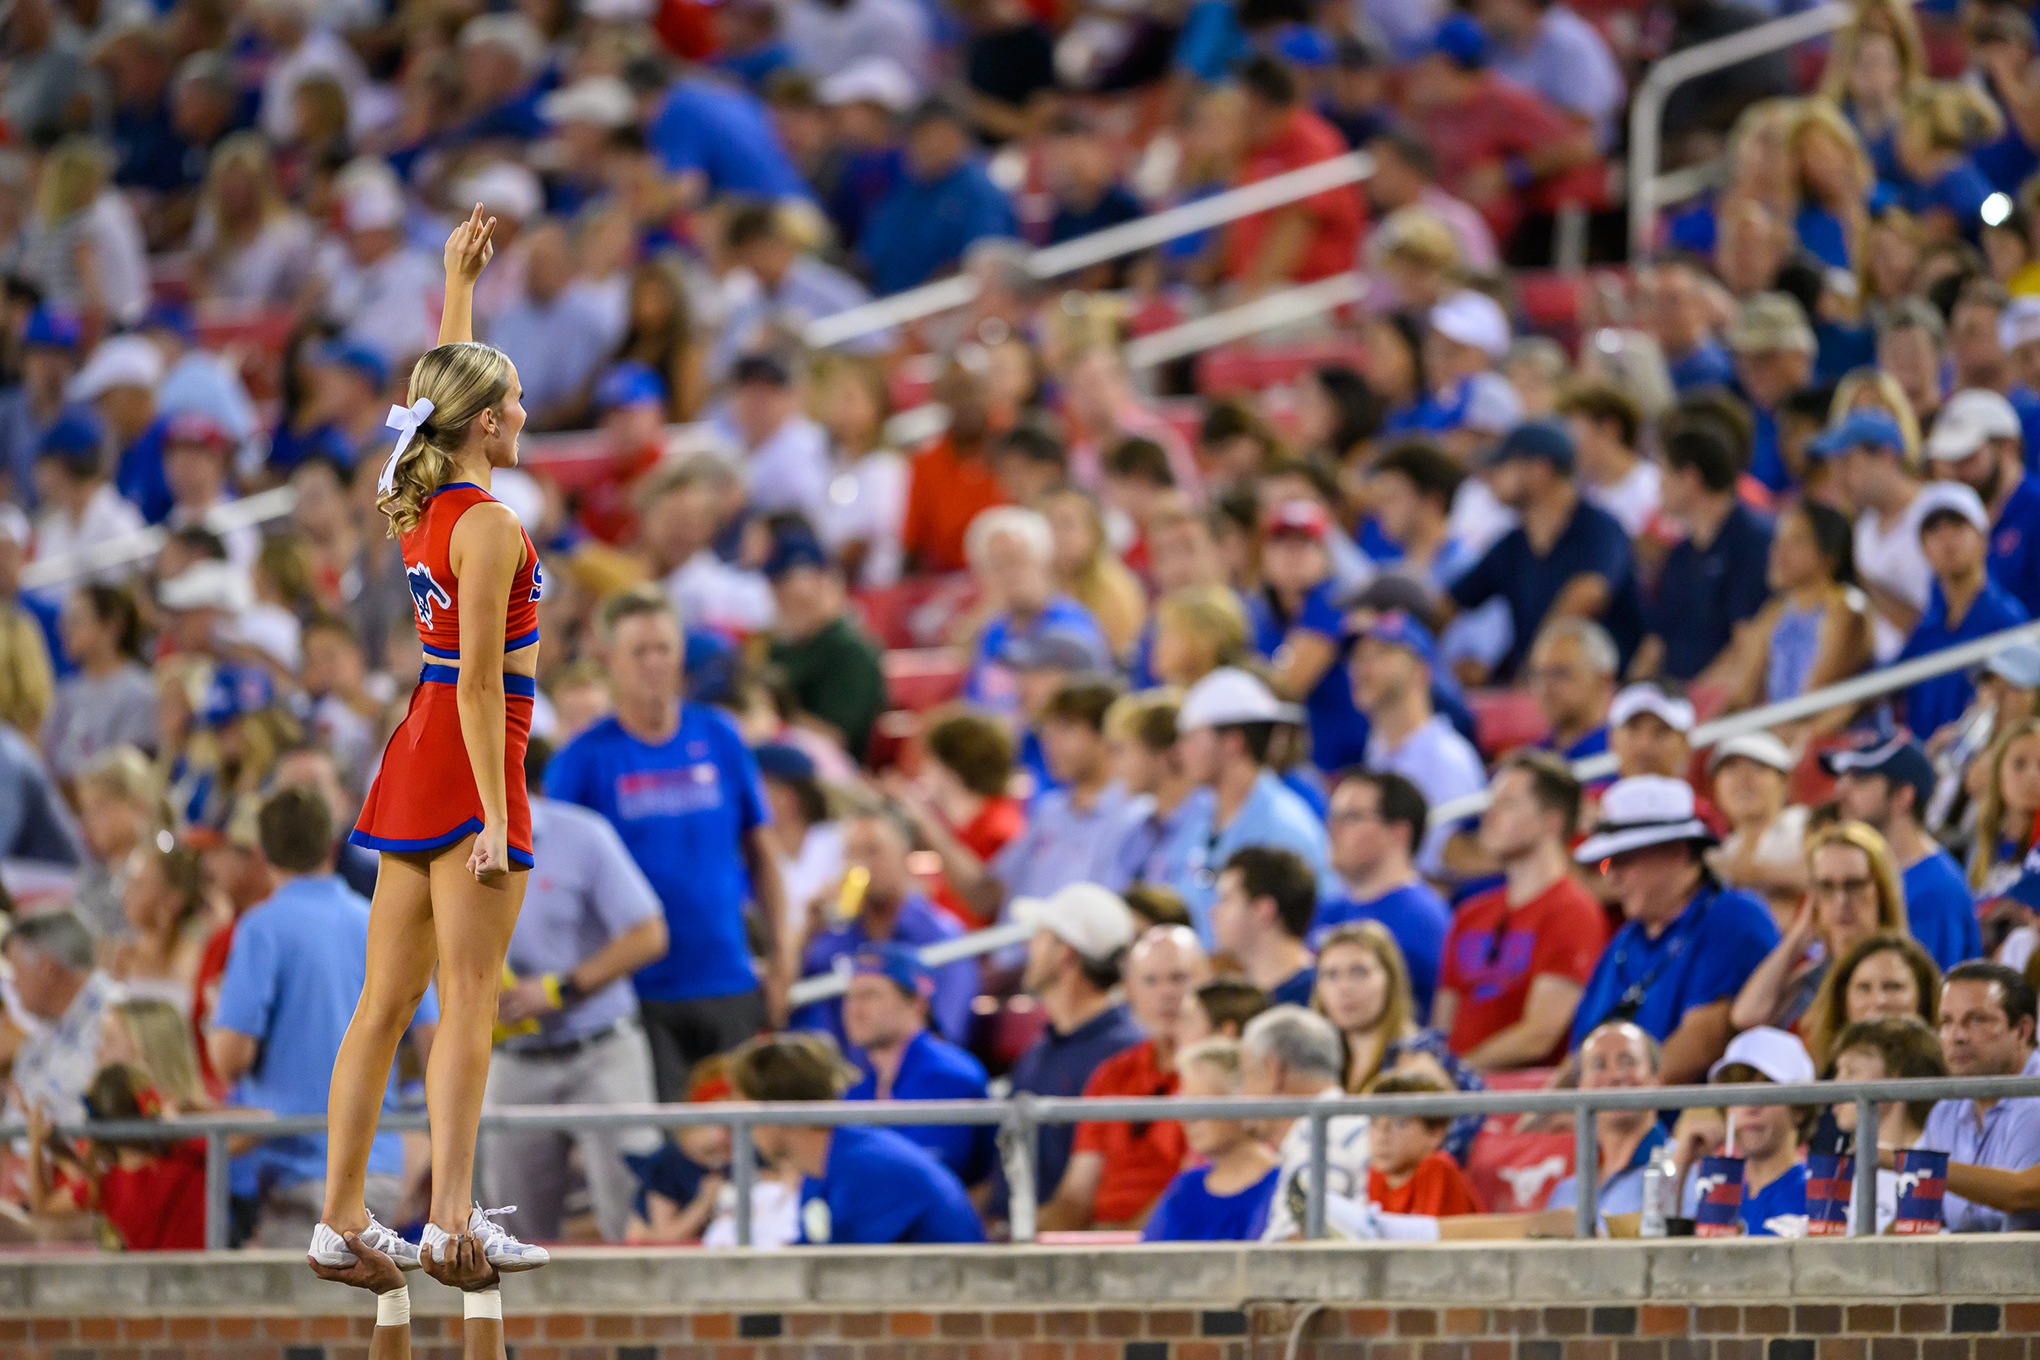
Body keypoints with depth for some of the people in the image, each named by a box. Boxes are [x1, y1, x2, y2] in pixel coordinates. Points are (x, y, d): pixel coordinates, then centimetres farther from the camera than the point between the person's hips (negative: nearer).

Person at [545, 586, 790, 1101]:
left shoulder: (719, 738, 6)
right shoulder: (584, 759, -3)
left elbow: (758, 850, 14)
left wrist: (779, 948, 8)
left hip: (728, 983, 3)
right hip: (637, 994, -3)